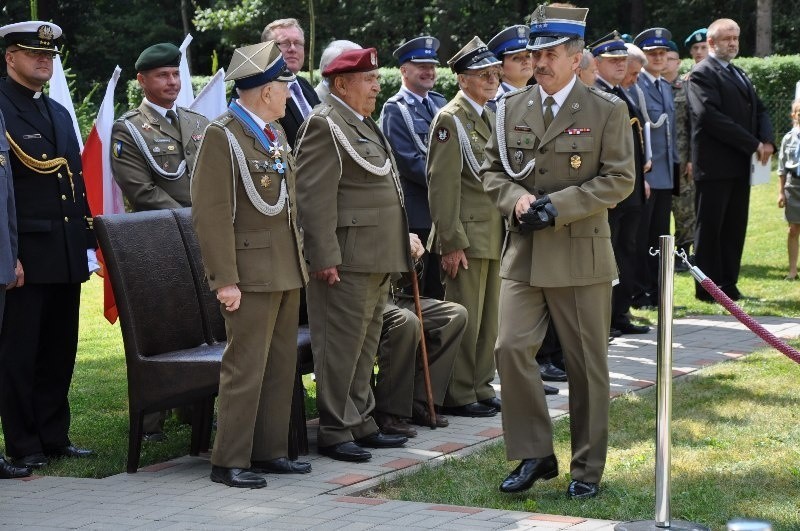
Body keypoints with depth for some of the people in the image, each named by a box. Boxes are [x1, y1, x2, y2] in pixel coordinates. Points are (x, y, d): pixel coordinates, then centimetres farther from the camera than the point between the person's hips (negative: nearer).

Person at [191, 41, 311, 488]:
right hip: (252, 273, -9)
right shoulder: (223, 136, -14)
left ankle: (270, 451, 20)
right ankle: (230, 462, 1)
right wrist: (224, 279, -21)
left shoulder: (276, 132, 14)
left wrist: (301, 259, 18)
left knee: (282, 365, 12)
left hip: (287, 270, 9)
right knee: (245, 369, -6)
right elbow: (211, 213, -18)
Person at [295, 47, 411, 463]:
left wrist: (401, 245, 24)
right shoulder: (325, 125, -12)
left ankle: (360, 424, 24)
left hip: (376, 259, 10)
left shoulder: (364, 125, 20)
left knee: (365, 347, 15)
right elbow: (314, 198, -19)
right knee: (341, 347, -5)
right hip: (346, 259, -10)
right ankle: (334, 433, 0)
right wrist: (325, 257, -24)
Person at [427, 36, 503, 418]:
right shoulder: (450, 120, -11)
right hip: (468, 237, -8)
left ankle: (481, 389, 22)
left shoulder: (490, 117, 16)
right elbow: (442, 185, -16)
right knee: (464, 318, -3)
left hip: (495, 237, 9)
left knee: (488, 319, 13)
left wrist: (508, 230, 18)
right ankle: (458, 396, 5)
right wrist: (451, 242, -19)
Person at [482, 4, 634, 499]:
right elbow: (492, 170, 14)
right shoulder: (512, 108, 9)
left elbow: (619, 179, -7)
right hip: (523, 254, 3)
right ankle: (535, 455, 6)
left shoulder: (607, 110, -2)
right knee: (511, 349, -8)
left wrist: (557, 206, -16)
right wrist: (516, 198, -8)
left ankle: (588, 468, 16)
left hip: (581, 254, -3)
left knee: (587, 364, 4)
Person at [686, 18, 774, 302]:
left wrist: (767, 140, -4)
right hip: (715, 165, -8)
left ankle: (728, 284, 15)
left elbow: (759, 110, 17)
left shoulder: (740, 74, 20)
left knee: (735, 227, 9)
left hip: (740, 165, 8)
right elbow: (710, 116, -19)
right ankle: (708, 287, 3)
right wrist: (753, 143, -17)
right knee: (710, 227, -2)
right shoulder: (702, 74, -7)